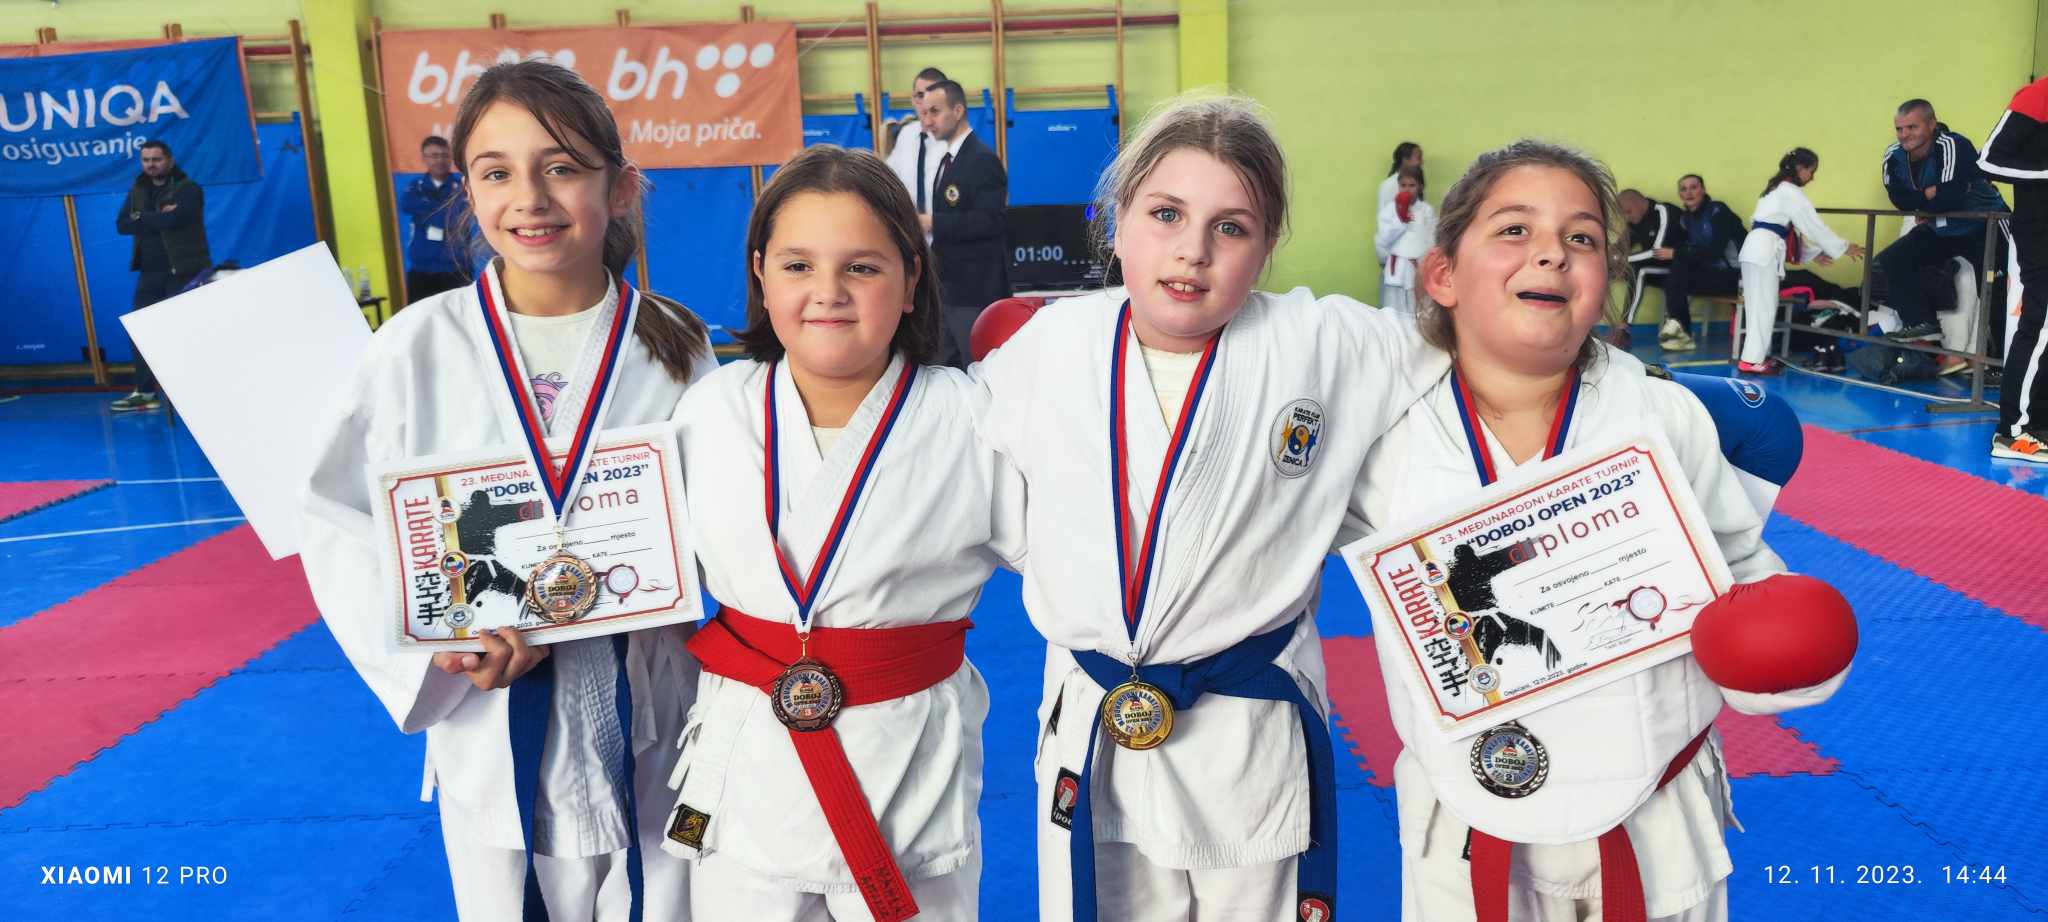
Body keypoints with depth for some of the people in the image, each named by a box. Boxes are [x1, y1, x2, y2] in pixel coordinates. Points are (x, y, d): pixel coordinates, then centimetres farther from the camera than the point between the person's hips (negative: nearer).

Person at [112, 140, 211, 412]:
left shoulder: (188, 189, -5)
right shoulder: (137, 190, 14)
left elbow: (173, 219, -22)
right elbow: (121, 224, 1)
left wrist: (141, 218, -7)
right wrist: (158, 218, -12)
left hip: (183, 272, -7)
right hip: (150, 273, 7)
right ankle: (145, 391, 12)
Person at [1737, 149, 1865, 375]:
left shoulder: (1779, 189, 22)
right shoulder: (1791, 193, -8)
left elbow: (1792, 228, 26)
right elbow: (1814, 226, -5)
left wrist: (1813, 253, 26)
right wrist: (1844, 248, 4)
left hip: (1758, 248, 9)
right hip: (1764, 251, -9)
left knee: (1762, 305, 12)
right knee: (1763, 306, -8)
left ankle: (1759, 355, 16)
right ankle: (1751, 360, -9)